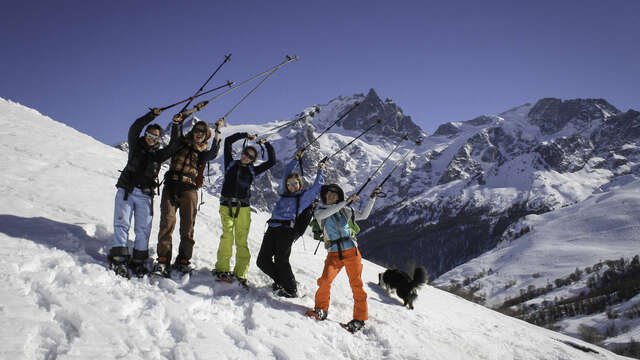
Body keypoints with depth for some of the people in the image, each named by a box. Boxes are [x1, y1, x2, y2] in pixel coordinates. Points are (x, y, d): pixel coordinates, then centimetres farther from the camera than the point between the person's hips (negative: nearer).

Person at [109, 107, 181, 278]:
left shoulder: (159, 154, 16)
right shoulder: (136, 146, 12)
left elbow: (173, 146, 4)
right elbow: (135, 128, -2)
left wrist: (175, 126, 1)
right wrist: (152, 115, -5)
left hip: (145, 195, 2)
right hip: (126, 191, -2)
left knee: (143, 229, -3)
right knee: (122, 224, -11)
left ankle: (138, 261, 2)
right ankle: (119, 259, -14)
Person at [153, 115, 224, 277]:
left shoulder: (203, 153, 15)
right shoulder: (181, 144, 15)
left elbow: (213, 153, -5)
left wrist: (217, 132, -7)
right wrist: (177, 122, -16)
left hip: (189, 190, 1)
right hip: (171, 186, -1)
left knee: (188, 227, -1)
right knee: (167, 222, -11)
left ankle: (183, 261, 8)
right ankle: (163, 260, -10)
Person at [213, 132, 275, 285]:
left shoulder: (252, 170, 15)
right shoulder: (230, 164, 13)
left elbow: (272, 161, 17)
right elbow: (228, 141, 11)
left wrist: (267, 144, 13)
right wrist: (246, 136, 10)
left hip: (243, 208, 1)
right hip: (226, 206, -1)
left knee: (241, 240, -5)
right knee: (227, 236, -13)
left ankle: (240, 273, -1)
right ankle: (222, 268, -5)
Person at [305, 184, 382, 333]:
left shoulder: (345, 210, 13)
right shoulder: (319, 210, 7)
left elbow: (364, 215, 18)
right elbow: (323, 214, -16)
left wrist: (372, 198, 10)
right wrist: (346, 202, -18)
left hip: (351, 252, 1)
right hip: (334, 254, -1)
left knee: (356, 284, -4)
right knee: (325, 280, -19)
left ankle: (360, 318, 5)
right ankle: (321, 309, 2)